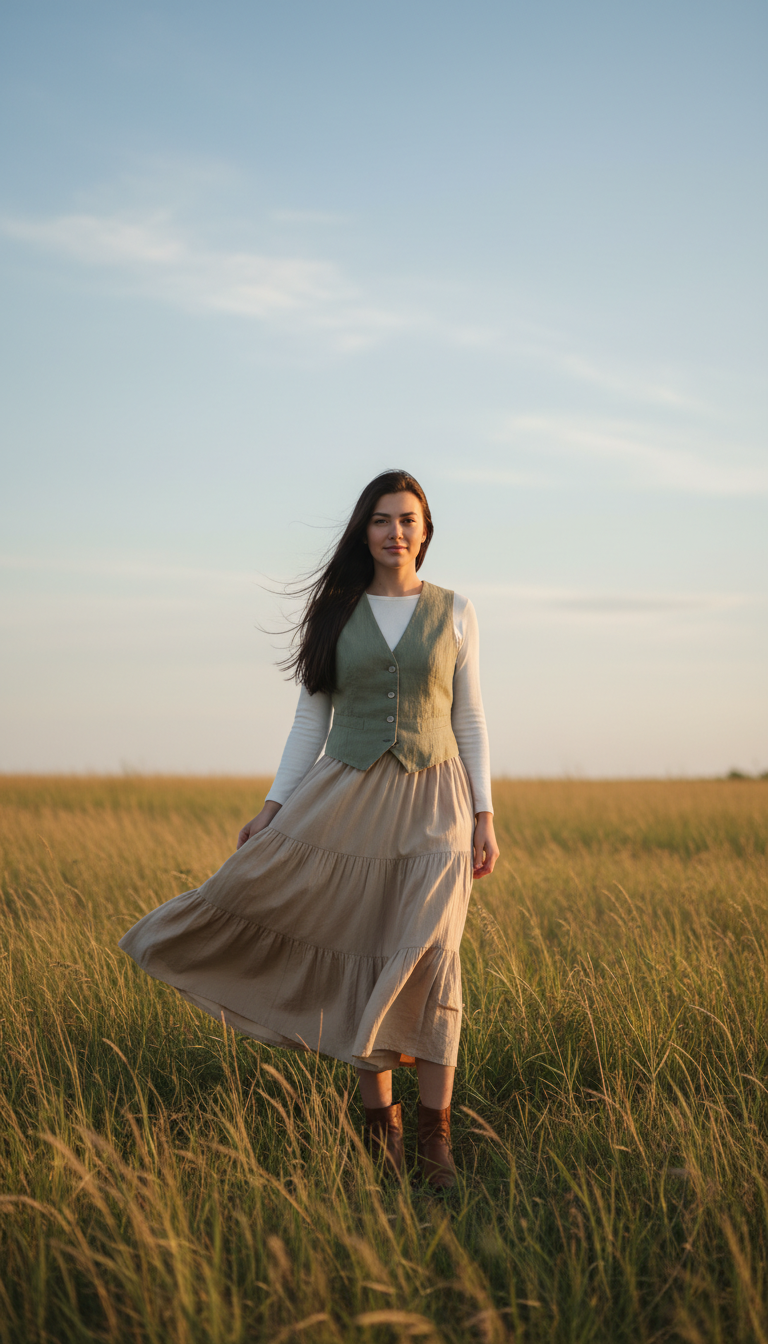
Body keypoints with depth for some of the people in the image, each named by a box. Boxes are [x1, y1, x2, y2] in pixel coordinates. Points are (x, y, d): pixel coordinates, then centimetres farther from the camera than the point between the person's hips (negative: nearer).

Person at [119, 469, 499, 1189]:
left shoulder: (454, 612, 6)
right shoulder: (336, 613, 7)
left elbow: (469, 720, 7)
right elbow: (311, 720, 8)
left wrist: (485, 818, 2)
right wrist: (273, 807, 1)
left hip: (433, 802, -1)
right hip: (350, 797, 1)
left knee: (429, 953, -11)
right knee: (363, 958, 0)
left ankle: (435, 1136, -5)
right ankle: (380, 1120, 13)